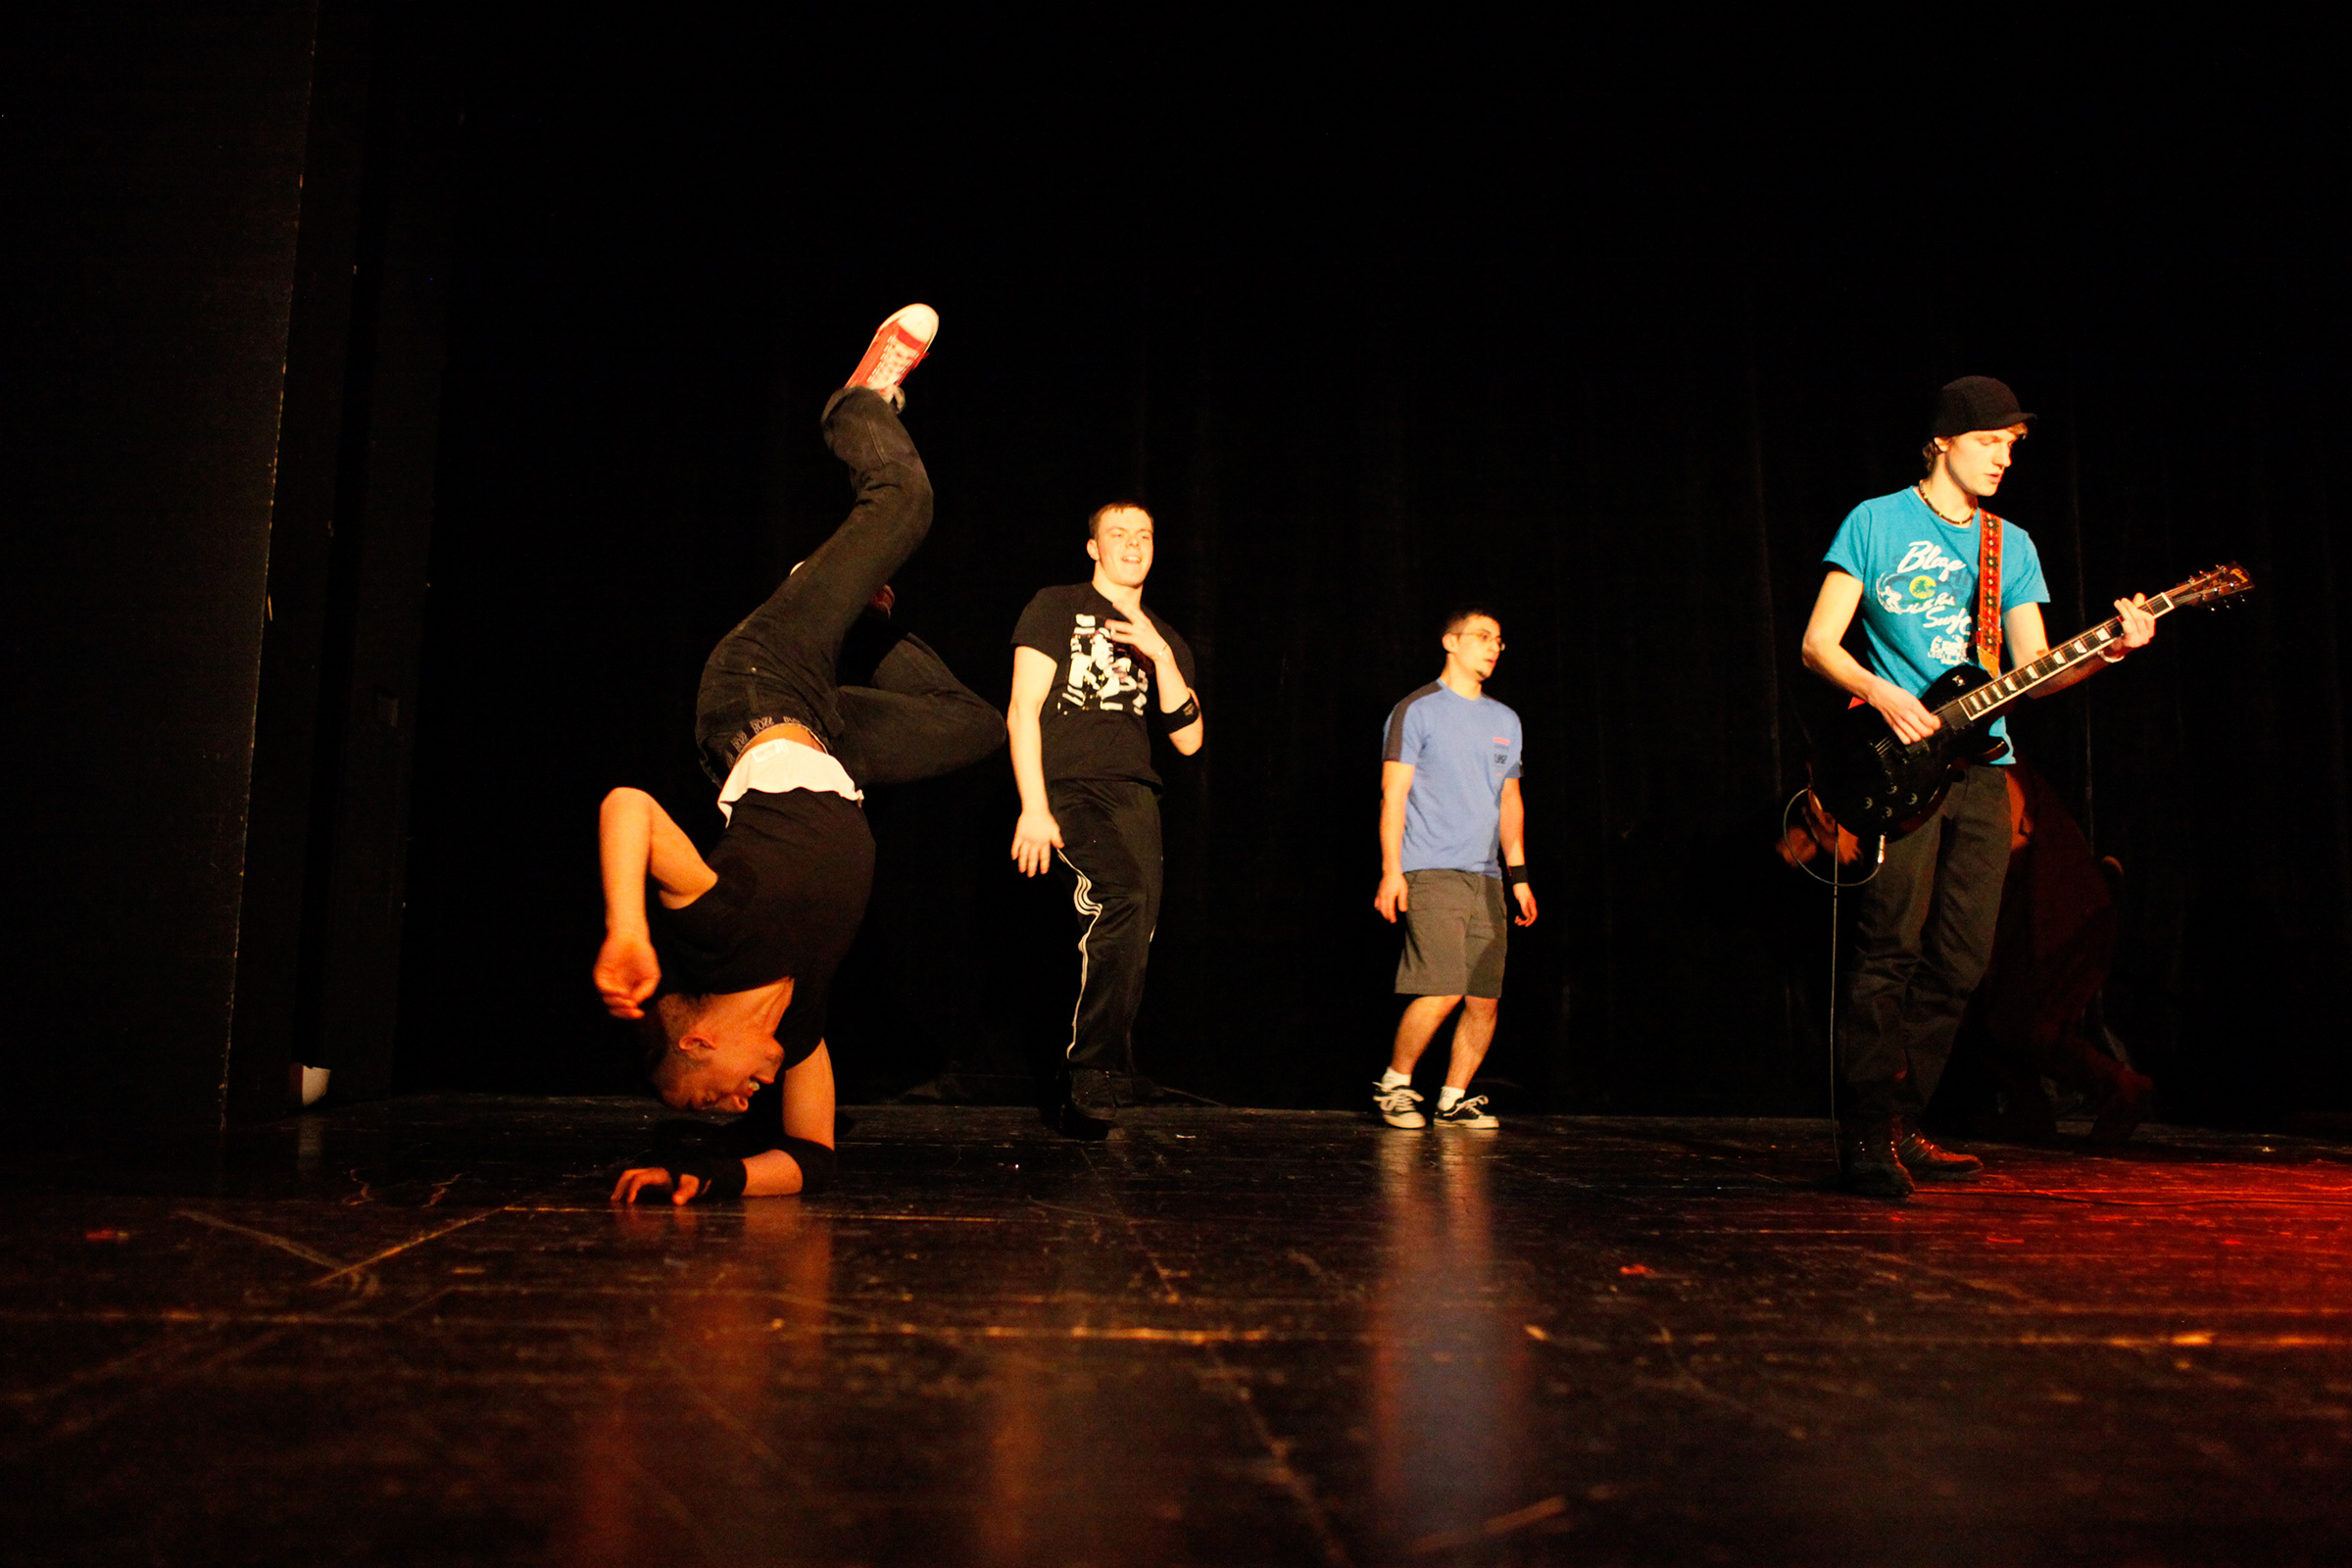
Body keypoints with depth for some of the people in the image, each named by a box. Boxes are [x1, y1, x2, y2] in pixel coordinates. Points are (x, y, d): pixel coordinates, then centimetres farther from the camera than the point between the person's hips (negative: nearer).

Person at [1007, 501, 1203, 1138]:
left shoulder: (1165, 641, 23)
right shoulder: (1057, 607, 11)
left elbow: (1188, 740, 12)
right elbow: (1022, 711, 1)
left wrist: (1161, 657, 0)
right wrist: (1034, 808, -9)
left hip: (1134, 795, 5)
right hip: (1067, 790, -5)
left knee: (1131, 939, -9)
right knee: (1126, 894, -29)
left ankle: (1081, 1090, 4)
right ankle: (1092, 1077, -22)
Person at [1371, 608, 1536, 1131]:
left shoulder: (1505, 720, 19)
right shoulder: (1417, 710, 1)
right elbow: (1393, 794, -3)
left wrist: (1518, 874, 15)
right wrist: (1391, 869, -12)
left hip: (1486, 878, 6)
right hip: (1431, 872, -6)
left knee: (1485, 999, 1)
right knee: (1443, 990, -15)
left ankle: (1455, 1099, 14)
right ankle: (1394, 1085, 4)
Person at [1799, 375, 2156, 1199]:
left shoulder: (2013, 545, 18)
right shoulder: (1875, 522, 3)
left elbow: (2032, 667, 13)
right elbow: (1817, 644, -2)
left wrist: (2109, 649, -6)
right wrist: (1883, 694, -17)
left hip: (1981, 766, 6)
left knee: (1957, 962, 2)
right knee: (1890, 953, -12)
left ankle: (1901, 1128, 11)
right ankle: (1865, 1137, -7)